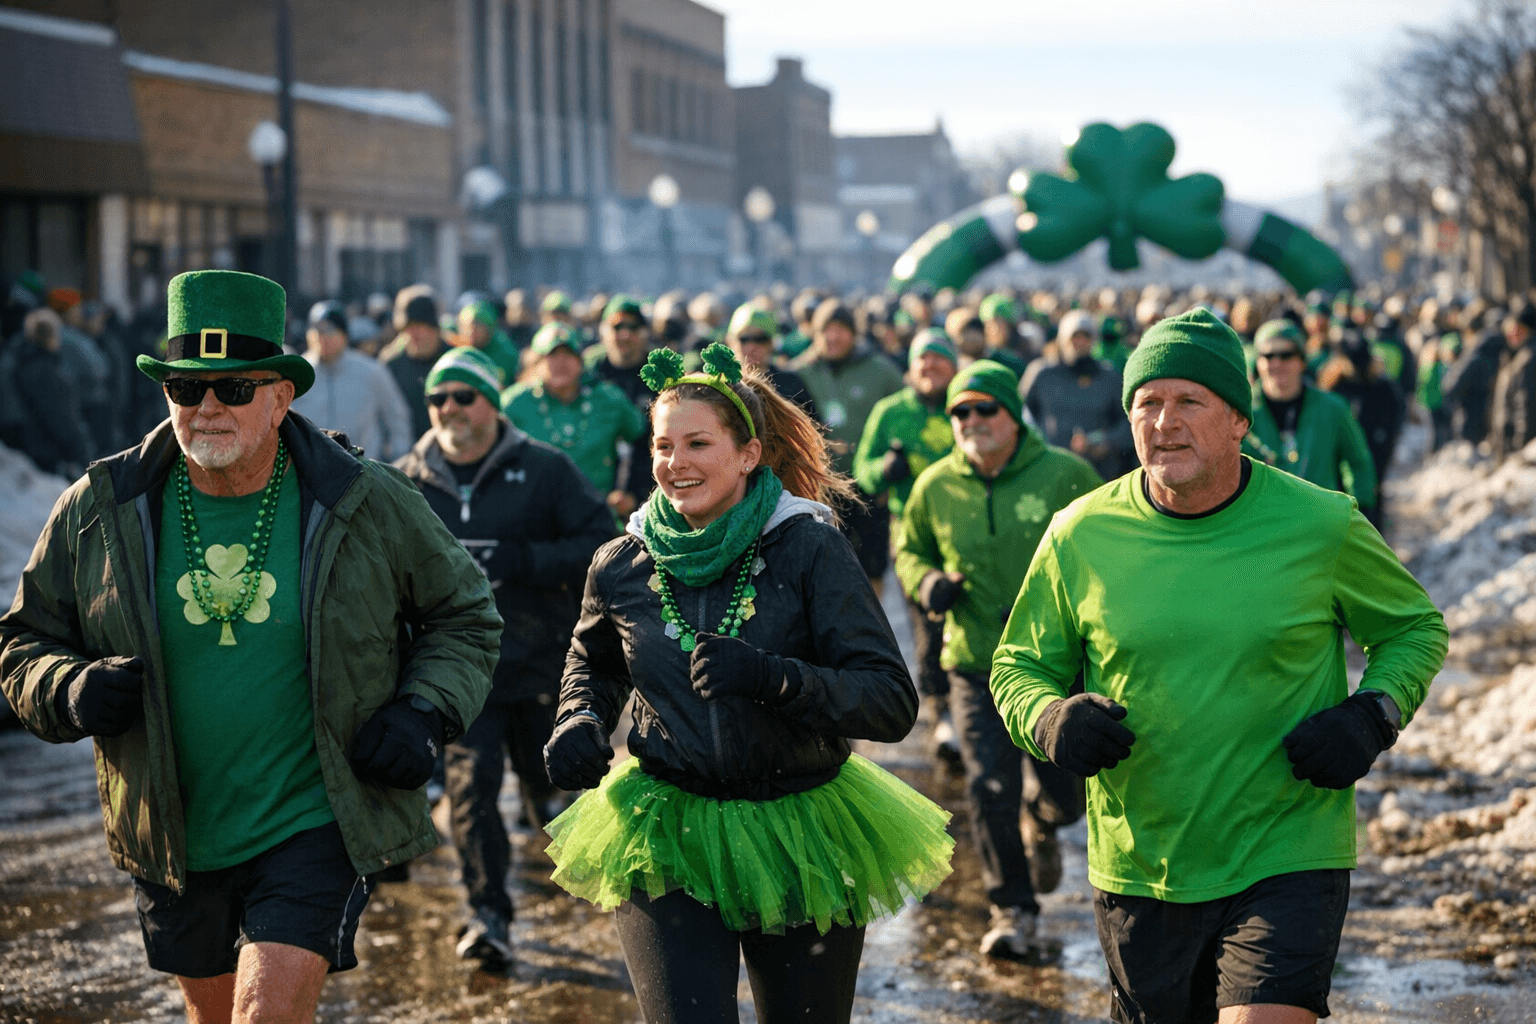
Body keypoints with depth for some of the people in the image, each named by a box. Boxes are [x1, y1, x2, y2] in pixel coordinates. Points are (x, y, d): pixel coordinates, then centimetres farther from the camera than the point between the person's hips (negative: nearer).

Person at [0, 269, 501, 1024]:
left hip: (317, 827, -3)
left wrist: (426, 716, -9)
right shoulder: (99, 511, -4)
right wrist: (71, 691, -16)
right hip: (172, 840, 3)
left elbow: (463, 615, 8)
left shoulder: (368, 505, -7)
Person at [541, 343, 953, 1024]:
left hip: (802, 841, -1)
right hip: (666, 837, 1)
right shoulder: (622, 566, 1)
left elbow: (893, 702, -16)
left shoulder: (809, 551, -10)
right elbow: (592, 665, 24)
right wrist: (580, 725, 2)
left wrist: (773, 678, -30)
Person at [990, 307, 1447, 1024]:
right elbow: (1018, 667, 8)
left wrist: (1374, 714, -9)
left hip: (1288, 862, -2)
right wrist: (1050, 720, -14)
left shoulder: (1321, 526, -6)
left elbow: (1416, 627, 10)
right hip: (1137, 873, 3)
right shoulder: (1080, 535, -2)